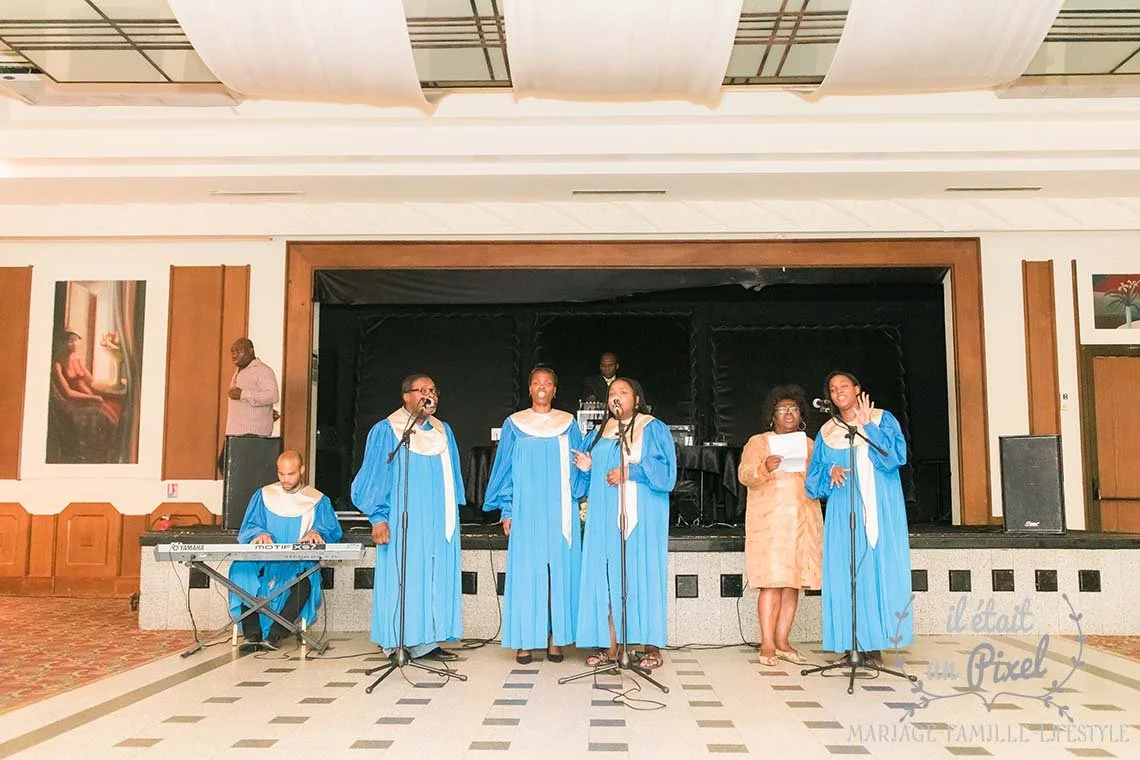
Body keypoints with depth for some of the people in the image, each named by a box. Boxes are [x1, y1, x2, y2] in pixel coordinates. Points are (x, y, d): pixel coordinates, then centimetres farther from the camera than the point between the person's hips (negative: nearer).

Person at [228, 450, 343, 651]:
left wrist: (317, 532, -22)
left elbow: (333, 531, 1)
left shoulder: (318, 501, 11)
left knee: (304, 578, -37)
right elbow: (248, 529, 8)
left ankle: (275, 634, -30)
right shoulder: (263, 496, 17)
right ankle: (252, 634, -28)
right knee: (241, 570, -32)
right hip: (264, 561, 2)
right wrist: (260, 534, -16)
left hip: (299, 564, -2)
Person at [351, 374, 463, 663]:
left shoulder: (443, 431, 13)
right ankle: (397, 642, 4)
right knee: (403, 577, -4)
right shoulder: (386, 431, -2)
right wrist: (378, 517, -12)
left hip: (438, 523, 5)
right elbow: (375, 476, -5)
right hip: (403, 522, -5)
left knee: (436, 578, 3)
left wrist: (452, 514, 15)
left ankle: (425, 641, 8)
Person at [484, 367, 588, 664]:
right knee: (525, 572, -2)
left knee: (560, 570, 1)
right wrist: (507, 511, 0)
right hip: (526, 510, -1)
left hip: (560, 511, 1)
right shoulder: (514, 425, 5)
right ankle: (524, 641, 6)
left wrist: (578, 498, 1)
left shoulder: (569, 425, 8)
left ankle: (555, 639, 11)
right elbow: (505, 469, 5)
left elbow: (578, 467, 11)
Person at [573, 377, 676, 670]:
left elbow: (665, 471, -8)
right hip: (605, 516, 5)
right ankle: (610, 645, 6)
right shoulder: (600, 432, 17)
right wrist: (587, 468, -1)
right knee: (605, 575, 0)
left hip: (640, 515, -4)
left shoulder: (653, 429, 2)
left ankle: (652, 646, 2)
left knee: (642, 574, -5)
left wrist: (630, 471, -16)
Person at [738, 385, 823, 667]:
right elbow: (744, 475, -5)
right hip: (770, 520, -4)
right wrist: (765, 468, -24)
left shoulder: (808, 444, 19)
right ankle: (767, 645, -5)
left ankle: (782, 642, 7)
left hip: (803, 520, 4)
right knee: (773, 581, -9)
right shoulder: (758, 442, 8)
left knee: (794, 582, 1)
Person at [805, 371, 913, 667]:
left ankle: (874, 646, 3)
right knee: (845, 575, -3)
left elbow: (896, 457, -9)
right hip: (844, 515, 2)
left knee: (880, 573, -4)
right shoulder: (826, 433, 13)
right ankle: (851, 646, 2)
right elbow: (813, 482, 11)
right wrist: (830, 473, -9)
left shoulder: (882, 419, 7)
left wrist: (867, 426, -10)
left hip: (880, 512, -2)